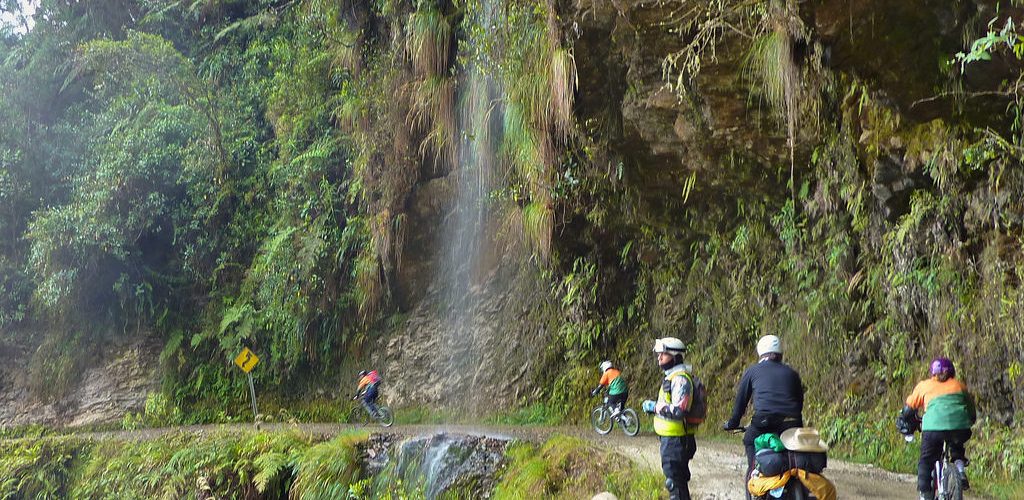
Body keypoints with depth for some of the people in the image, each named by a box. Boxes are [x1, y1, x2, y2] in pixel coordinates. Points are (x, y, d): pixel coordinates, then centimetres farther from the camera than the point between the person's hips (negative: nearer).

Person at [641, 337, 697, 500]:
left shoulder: (680, 379, -18)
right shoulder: (671, 376, 16)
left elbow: (678, 411, -26)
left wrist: (655, 407, -16)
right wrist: (655, 407, 9)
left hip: (676, 440, -11)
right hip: (670, 438, 11)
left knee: (675, 482, -7)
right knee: (679, 481, 19)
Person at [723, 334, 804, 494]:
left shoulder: (753, 371, 17)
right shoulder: (791, 373, 24)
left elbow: (741, 400, 19)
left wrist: (732, 423, 30)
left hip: (764, 423, -3)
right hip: (792, 425, 3)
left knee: (749, 439, 22)